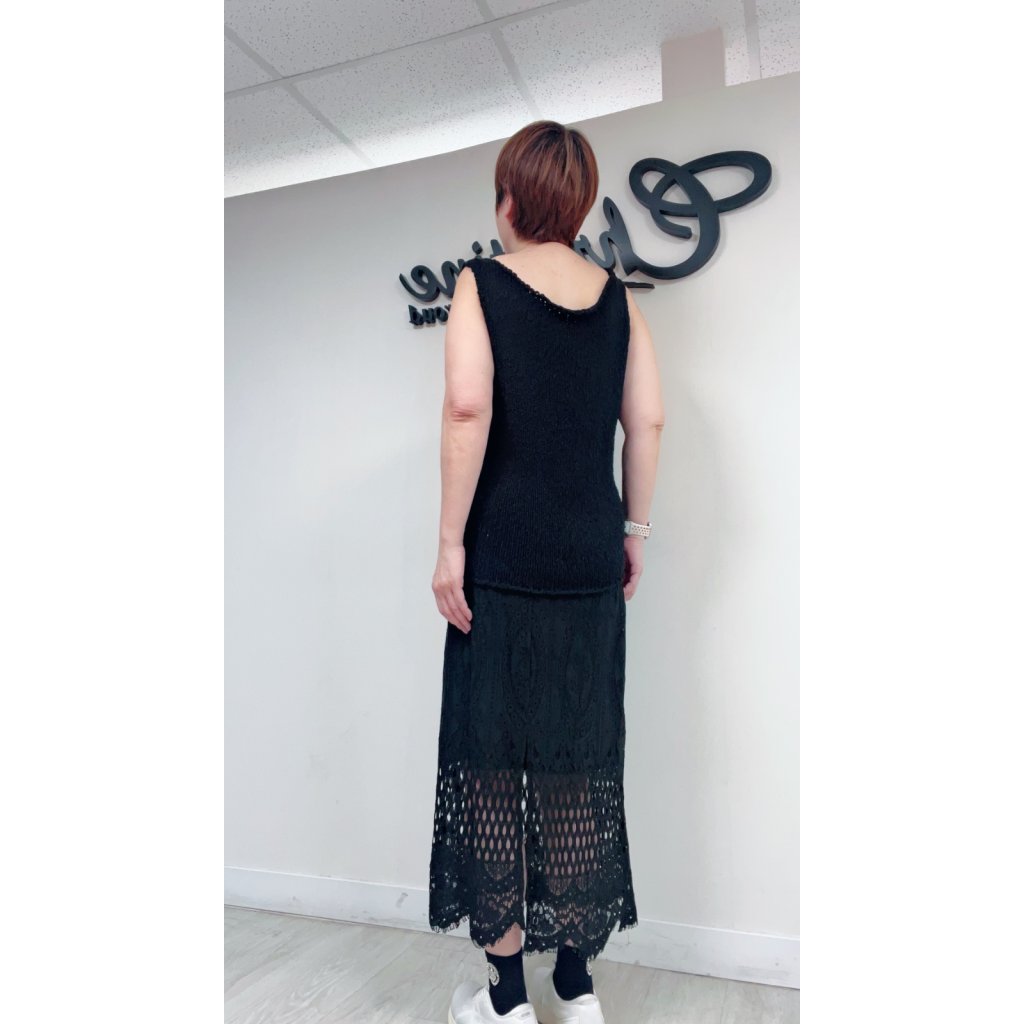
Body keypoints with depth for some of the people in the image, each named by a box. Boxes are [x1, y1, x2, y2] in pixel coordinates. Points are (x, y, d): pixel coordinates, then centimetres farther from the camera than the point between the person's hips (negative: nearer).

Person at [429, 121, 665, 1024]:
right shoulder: (616, 294, 10)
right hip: (592, 560, 4)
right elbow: (649, 420, 5)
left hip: (503, 556, -4)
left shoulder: (481, 282, -1)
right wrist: (636, 526, 13)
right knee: (583, 758, 12)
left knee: (493, 755, 8)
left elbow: (467, 408, -15)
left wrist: (451, 542, -11)